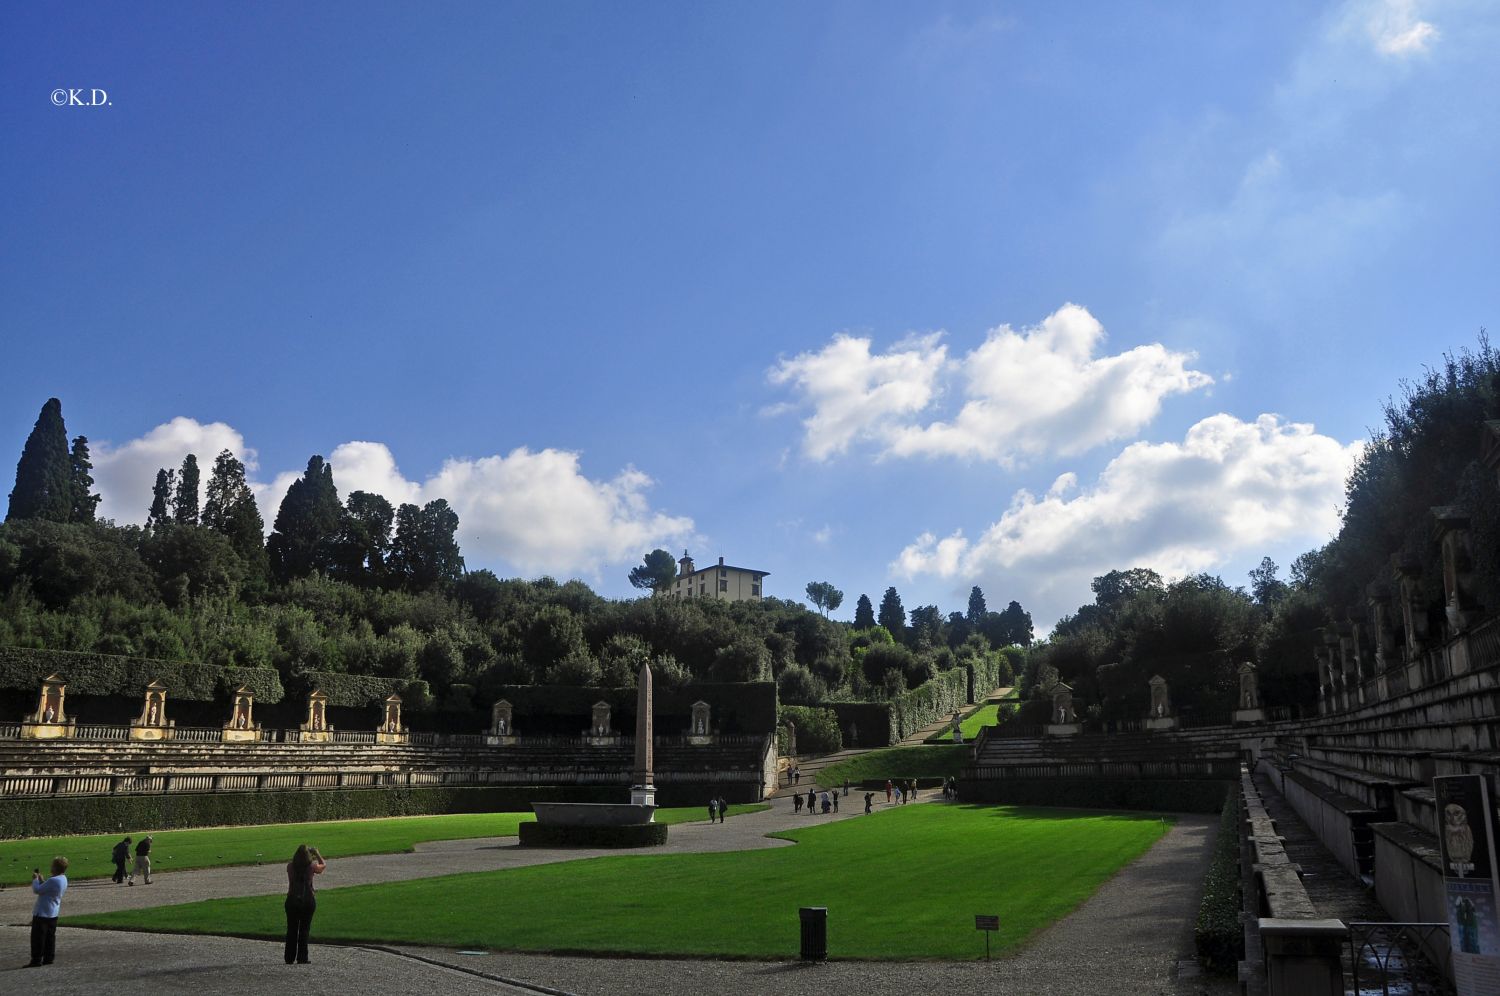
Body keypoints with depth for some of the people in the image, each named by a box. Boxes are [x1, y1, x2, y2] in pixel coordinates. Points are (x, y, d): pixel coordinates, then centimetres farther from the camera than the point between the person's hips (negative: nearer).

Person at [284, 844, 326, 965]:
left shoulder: (290, 866, -4)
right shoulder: (311, 866, -8)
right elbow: (324, 864, 11)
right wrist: (317, 853, 17)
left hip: (292, 900, 2)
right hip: (308, 900, -2)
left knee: (291, 929, 11)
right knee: (304, 930, 5)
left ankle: (289, 958, 15)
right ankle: (302, 958, 5)